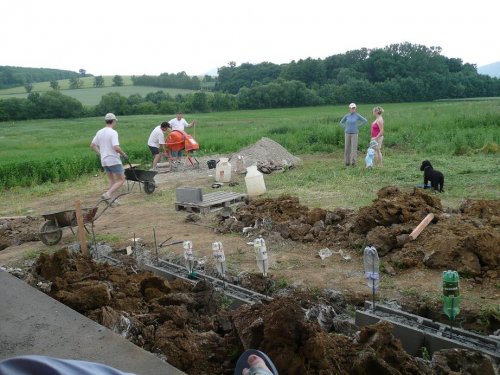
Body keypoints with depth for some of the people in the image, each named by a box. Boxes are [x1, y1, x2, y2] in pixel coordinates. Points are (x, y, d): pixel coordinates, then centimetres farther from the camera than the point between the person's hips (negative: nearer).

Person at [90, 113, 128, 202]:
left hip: (104, 161, 8)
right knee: (121, 180, 1)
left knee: (112, 181, 17)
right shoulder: (113, 132, -15)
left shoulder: (99, 132, 8)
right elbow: (116, 148, -25)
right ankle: (107, 194, -14)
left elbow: (92, 145, 13)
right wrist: (124, 154, -9)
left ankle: (112, 199, 13)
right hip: (114, 160, -8)